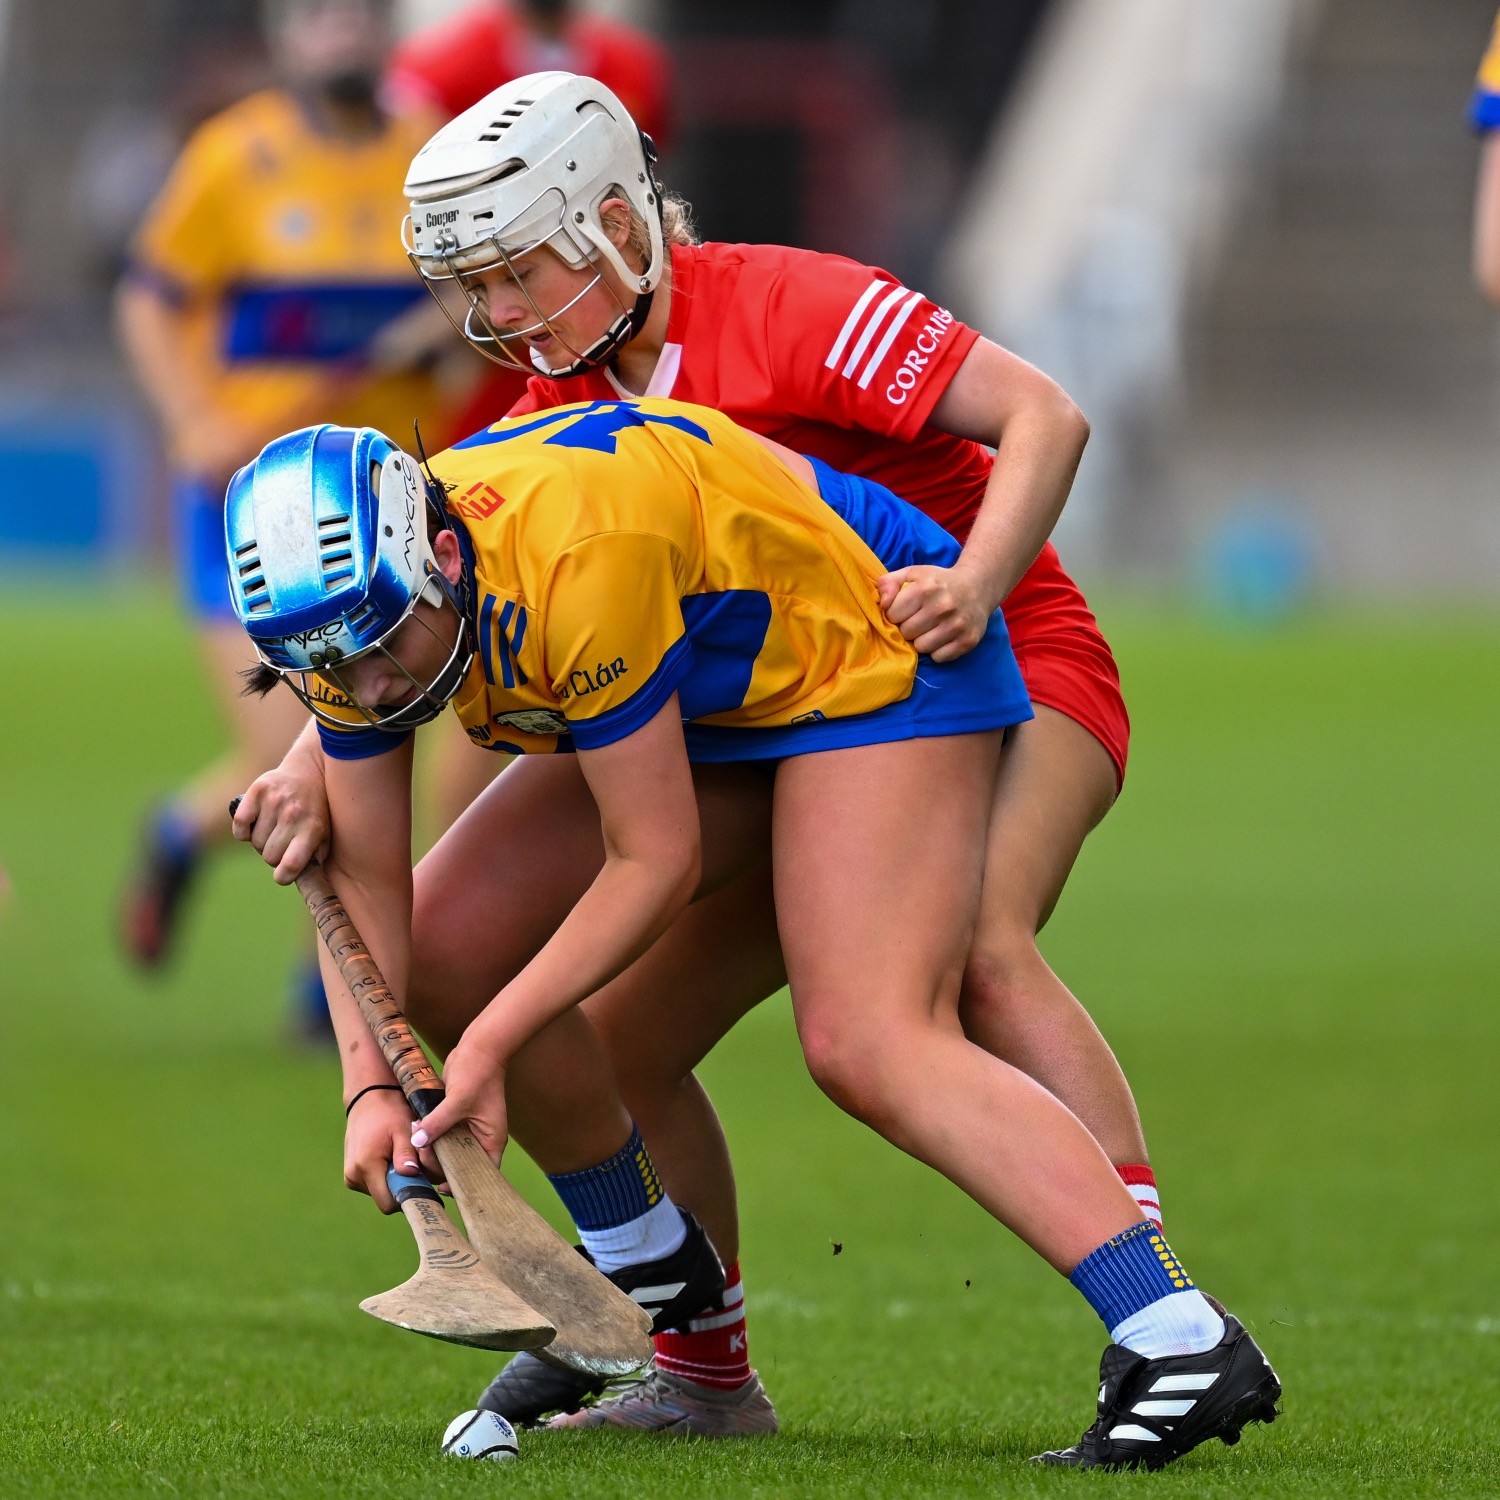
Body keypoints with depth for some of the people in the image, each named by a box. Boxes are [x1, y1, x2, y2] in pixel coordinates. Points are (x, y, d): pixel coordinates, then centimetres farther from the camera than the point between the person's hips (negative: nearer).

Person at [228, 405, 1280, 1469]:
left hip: (874, 655, -8)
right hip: (709, 694, 8)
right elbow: (366, 877, -8)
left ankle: (1186, 1348, -33)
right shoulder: (361, 607, -15)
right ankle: (650, 1276, 18)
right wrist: (372, 1087, -23)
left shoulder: (576, 559, -39)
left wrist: (491, 1041, -28)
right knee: (442, 950, 0)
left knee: (869, 1047, -25)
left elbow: (656, 863, -30)